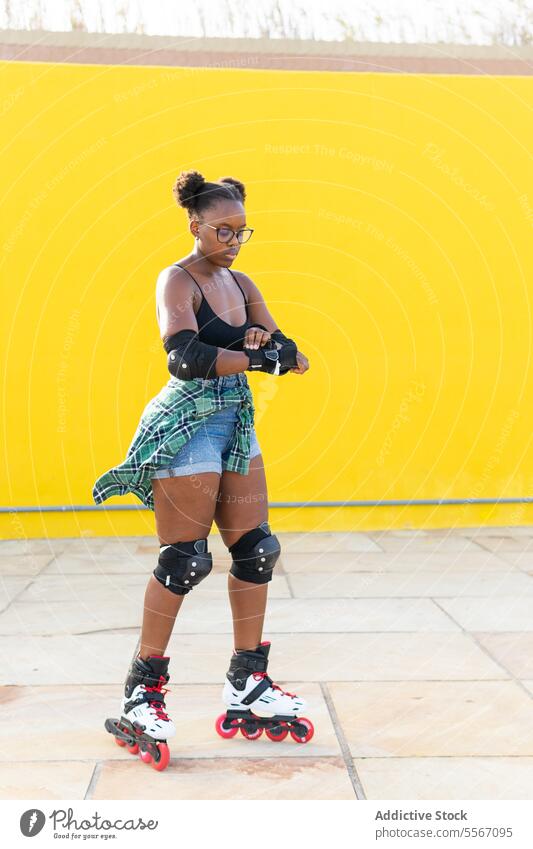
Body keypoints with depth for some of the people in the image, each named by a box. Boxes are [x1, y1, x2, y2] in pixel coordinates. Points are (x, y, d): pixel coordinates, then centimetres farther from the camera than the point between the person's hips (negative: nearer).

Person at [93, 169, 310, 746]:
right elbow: (186, 358, -26)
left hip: (237, 425, 8)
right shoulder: (177, 280, -9)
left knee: (255, 551, 6)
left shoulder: (240, 284, 13)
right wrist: (262, 358, -25)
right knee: (183, 561, -5)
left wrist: (265, 339, -15)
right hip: (186, 427, -8)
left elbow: (287, 351, 7)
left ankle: (246, 680, 18)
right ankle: (143, 687, 9)